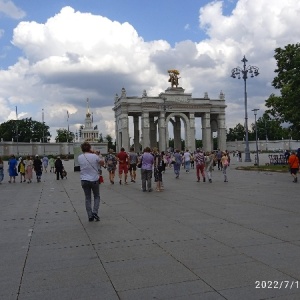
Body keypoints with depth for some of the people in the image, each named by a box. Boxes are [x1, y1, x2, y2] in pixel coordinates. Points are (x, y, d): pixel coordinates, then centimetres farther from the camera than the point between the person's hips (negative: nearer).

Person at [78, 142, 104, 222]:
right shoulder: (95, 156, -12)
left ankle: (90, 216, 10)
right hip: (94, 180, -2)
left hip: (84, 180, 2)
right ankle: (95, 212, 0)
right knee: (97, 197, 16)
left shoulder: (79, 157, -4)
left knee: (87, 198, 11)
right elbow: (102, 163, 4)